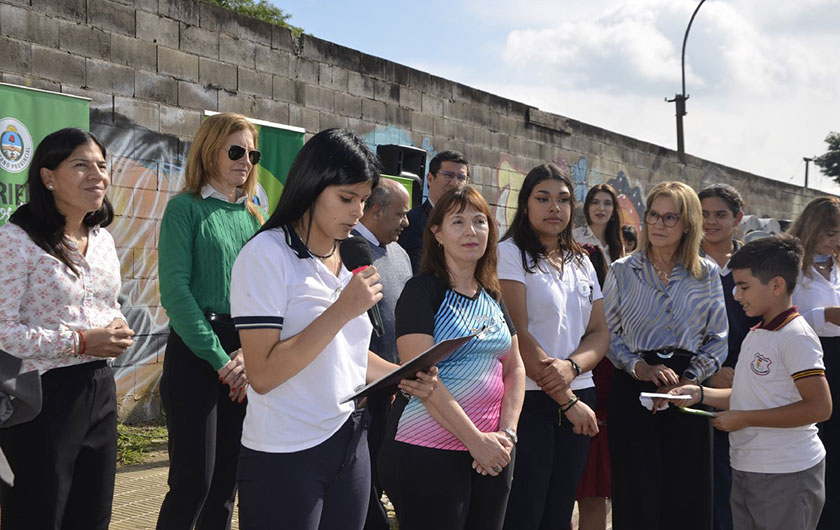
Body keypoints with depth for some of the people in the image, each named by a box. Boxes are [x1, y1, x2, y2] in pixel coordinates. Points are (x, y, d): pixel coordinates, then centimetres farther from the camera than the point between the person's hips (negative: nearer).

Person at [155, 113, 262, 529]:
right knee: (193, 480, -7)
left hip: (247, 358, 6)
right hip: (195, 352, -5)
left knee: (227, 480, 10)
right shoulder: (186, 207, -3)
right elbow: (175, 291, -11)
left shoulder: (253, 216, 14)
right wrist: (221, 359, -14)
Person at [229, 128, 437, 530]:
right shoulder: (266, 255, -13)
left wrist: (402, 376, 2)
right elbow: (262, 375, -20)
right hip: (285, 457, -7)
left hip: (350, 446, 7)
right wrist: (343, 310, -21)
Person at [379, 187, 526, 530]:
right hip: (429, 453, -6)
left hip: (490, 454, 6)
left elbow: (514, 368, 13)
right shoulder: (422, 291, -7)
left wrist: (506, 433, -3)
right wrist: (476, 440, -17)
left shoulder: (492, 297, 12)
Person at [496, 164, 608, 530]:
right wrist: (567, 401, -13)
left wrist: (571, 366, -13)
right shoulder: (510, 254, -5)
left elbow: (599, 332, 10)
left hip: (578, 399, 6)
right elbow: (518, 334, -13)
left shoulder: (581, 262, 15)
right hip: (529, 401, -6)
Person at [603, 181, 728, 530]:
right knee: (638, 495, 1)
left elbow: (718, 338, 5)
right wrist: (641, 369, -14)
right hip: (634, 390, -1)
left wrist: (690, 380, -8)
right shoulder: (622, 271, 4)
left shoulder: (707, 274, 6)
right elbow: (608, 335, 1)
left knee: (688, 498, 3)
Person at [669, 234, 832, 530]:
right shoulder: (755, 336, 13)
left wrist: (744, 419, -18)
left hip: (788, 476, -8)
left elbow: (819, 407, -22)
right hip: (746, 472, 9)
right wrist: (700, 394, 4)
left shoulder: (796, 336, -16)